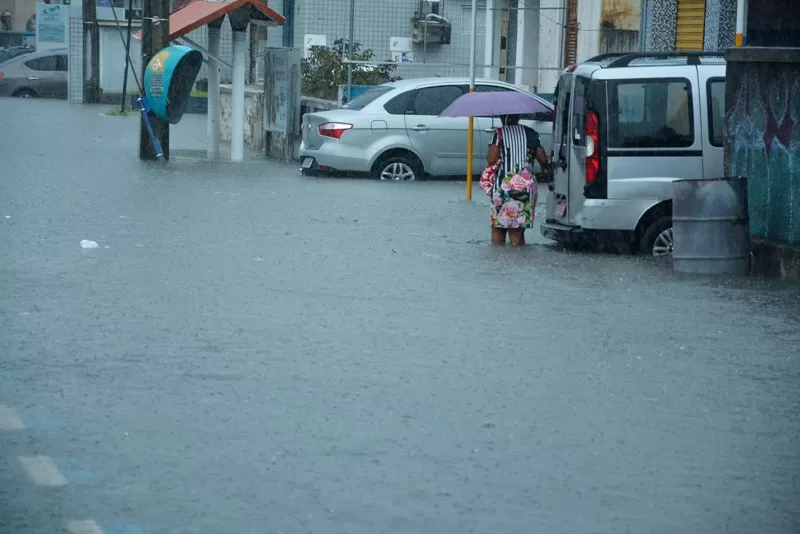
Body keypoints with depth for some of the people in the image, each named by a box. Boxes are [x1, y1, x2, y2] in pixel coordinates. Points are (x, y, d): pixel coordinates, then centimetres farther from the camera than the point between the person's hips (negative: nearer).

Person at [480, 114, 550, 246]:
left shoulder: (499, 134, -3)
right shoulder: (531, 133, 6)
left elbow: (491, 160, -12)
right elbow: (543, 159, 5)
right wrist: (545, 167, 27)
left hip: (503, 186, -3)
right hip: (526, 187, 3)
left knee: (498, 227, 8)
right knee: (517, 229, 6)